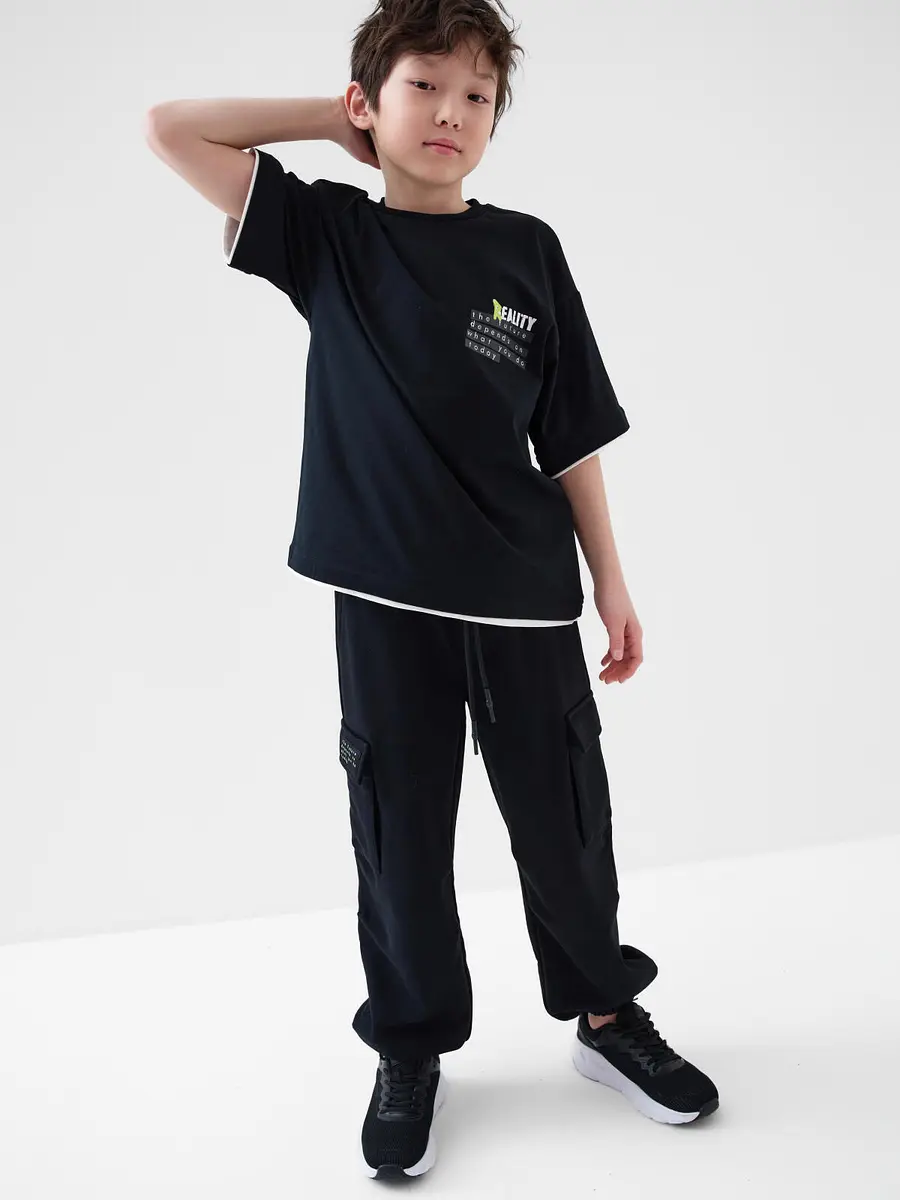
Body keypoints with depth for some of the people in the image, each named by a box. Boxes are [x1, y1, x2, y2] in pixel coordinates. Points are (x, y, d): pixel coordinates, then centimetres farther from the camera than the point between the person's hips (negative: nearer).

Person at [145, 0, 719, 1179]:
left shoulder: (527, 250, 2)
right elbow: (171, 128, -3)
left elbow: (572, 433, 3)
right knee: (400, 827, 9)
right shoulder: (326, 234, 2)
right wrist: (333, 118, 2)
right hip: (385, 595, 0)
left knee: (563, 817, 11)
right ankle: (413, 1049, 28)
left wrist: (613, 586, 3)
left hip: (524, 591, 1)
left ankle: (606, 1013, 33)